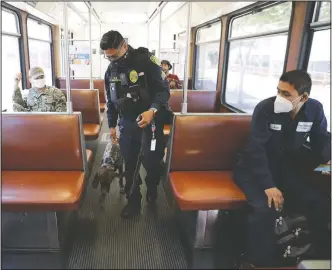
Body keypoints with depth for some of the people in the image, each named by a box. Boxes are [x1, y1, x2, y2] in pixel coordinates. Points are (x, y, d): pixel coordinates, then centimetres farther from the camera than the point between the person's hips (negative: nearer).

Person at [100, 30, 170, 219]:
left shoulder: (146, 60, -12)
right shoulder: (111, 69, 7)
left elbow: (164, 89, -15)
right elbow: (111, 100, 17)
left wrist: (152, 110, -30)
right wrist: (112, 124, 17)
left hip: (150, 119, -5)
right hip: (127, 121, 5)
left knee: (152, 160, 0)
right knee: (130, 164, 8)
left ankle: (152, 189, 33)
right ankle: (134, 201, 24)